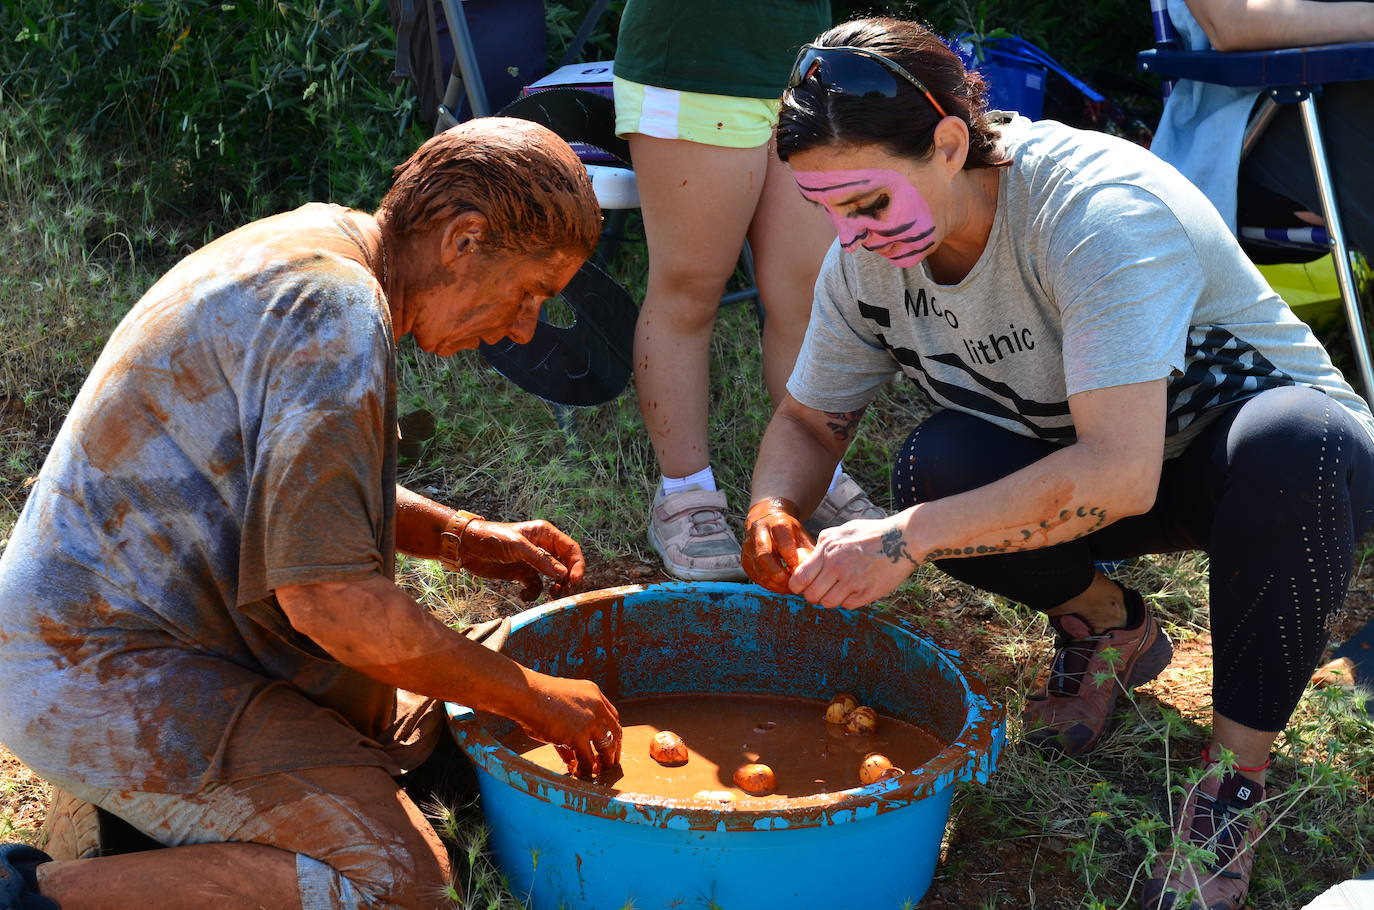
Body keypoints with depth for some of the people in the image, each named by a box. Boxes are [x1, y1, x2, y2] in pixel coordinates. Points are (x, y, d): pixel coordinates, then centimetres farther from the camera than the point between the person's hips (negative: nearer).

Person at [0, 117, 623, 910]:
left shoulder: (310, 246, 9)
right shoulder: (338, 313, -24)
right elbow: (330, 598, -27)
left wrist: (462, 538, 11)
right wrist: (530, 698, -14)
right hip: (113, 678, -11)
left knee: (426, 720, 19)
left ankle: (120, 802, 13)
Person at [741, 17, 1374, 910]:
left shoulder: (1102, 210, -33)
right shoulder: (868, 254, -13)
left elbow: (1119, 472, -40)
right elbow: (809, 420, 0)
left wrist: (910, 537, -42)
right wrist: (774, 513, -22)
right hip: (1067, 462, 5)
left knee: (1296, 443, -40)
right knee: (935, 464, -26)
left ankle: (1237, 775, -20)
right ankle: (1110, 630, 4)